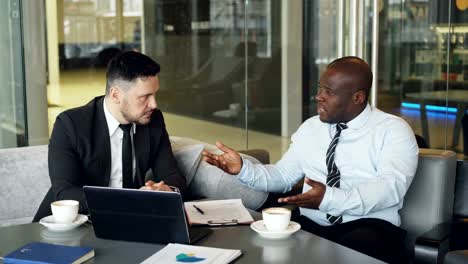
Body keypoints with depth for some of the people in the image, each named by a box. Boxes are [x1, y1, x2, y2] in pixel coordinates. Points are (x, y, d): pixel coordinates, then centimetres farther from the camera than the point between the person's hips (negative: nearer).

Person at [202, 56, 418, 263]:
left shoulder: (393, 130, -2)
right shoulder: (310, 128, 15)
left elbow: (390, 188, -17)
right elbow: (283, 175, 16)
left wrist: (329, 199, -32)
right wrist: (243, 169, -4)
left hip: (366, 228, -4)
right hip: (311, 225, 5)